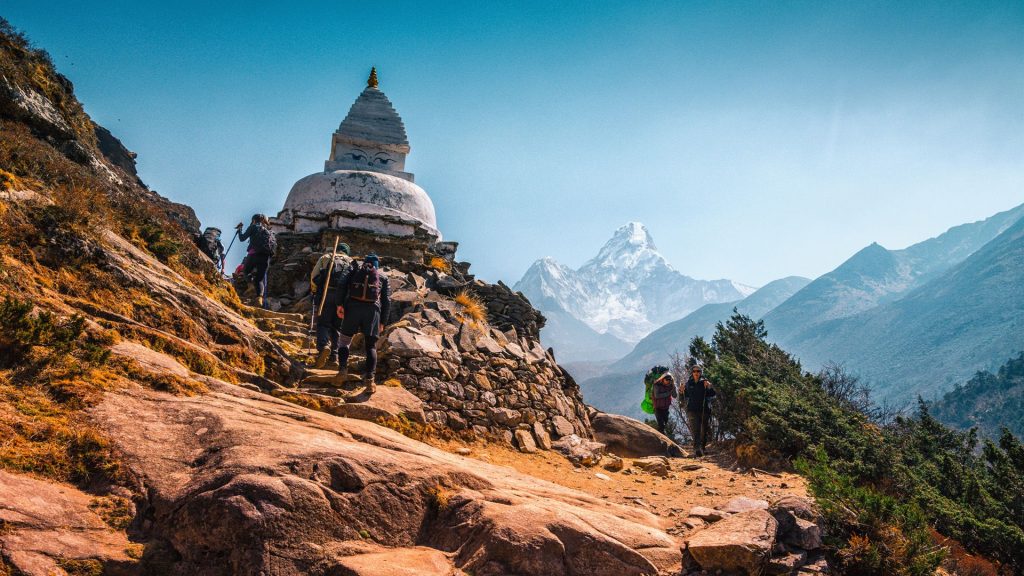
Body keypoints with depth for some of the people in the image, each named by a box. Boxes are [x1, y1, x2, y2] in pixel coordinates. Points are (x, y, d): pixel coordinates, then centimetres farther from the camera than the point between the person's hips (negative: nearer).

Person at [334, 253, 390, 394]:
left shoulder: (355, 270, 21)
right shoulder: (382, 277, 23)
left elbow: (343, 285, 1)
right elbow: (387, 301, 16)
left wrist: (340, 304, -5)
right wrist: (382, 321, 17)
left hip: (353, 306, 0)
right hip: (373, 309, 0)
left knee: (344, 341, 15)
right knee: (371, 346, 5)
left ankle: (343, 370, -4)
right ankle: (369, 379, -11)